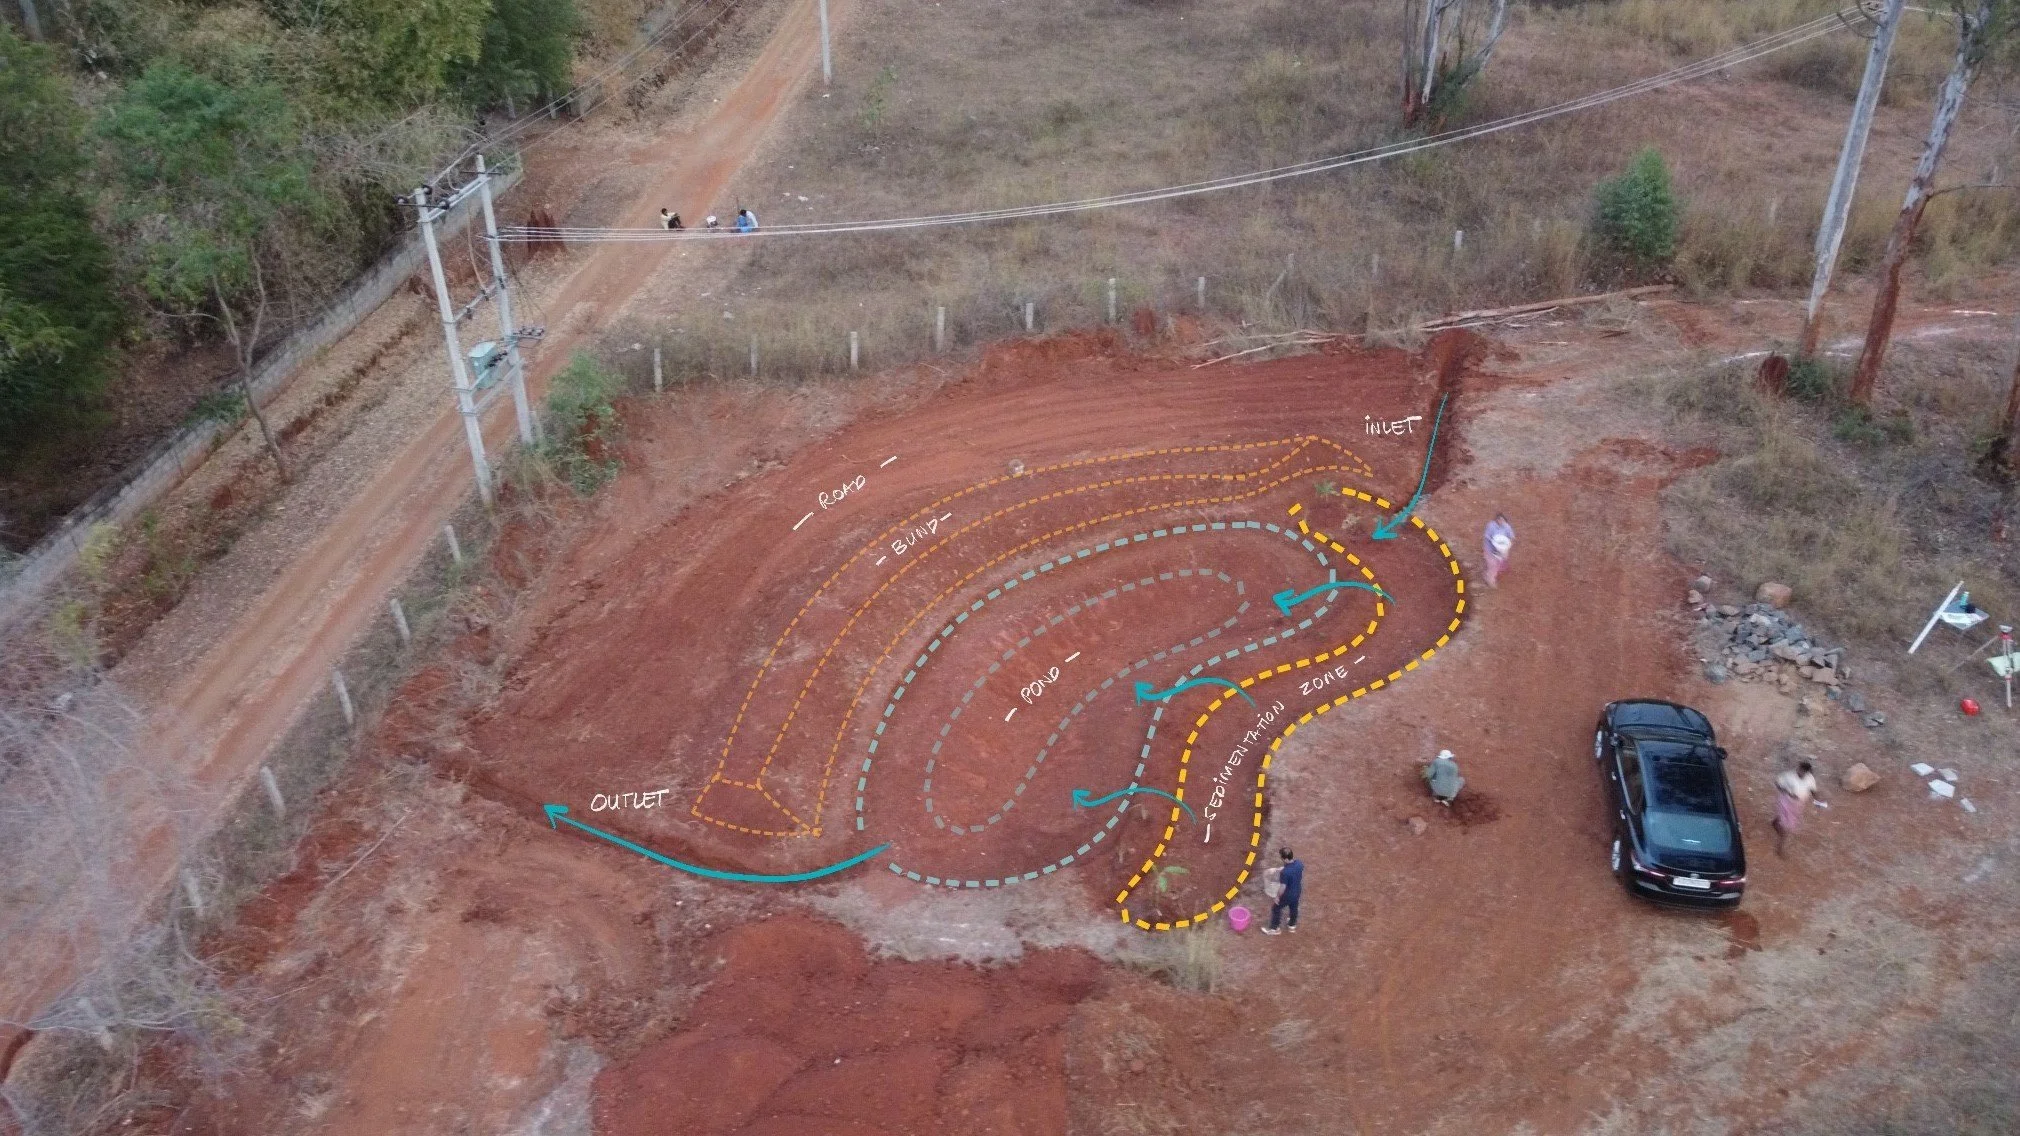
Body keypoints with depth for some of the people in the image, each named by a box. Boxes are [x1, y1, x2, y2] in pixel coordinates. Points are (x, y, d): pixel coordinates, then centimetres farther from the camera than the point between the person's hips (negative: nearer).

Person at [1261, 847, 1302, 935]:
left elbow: (1282, 887, -27)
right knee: (1294, 908, 31)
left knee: (1276, 908, 19)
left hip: (1287, 895, -6)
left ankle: (1273, 929, 36)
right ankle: (1293, 925, 54)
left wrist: (1277, 896, -9)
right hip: (1297, 892, 6)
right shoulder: (1299, 863, -19)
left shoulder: (1285, 872, -39)